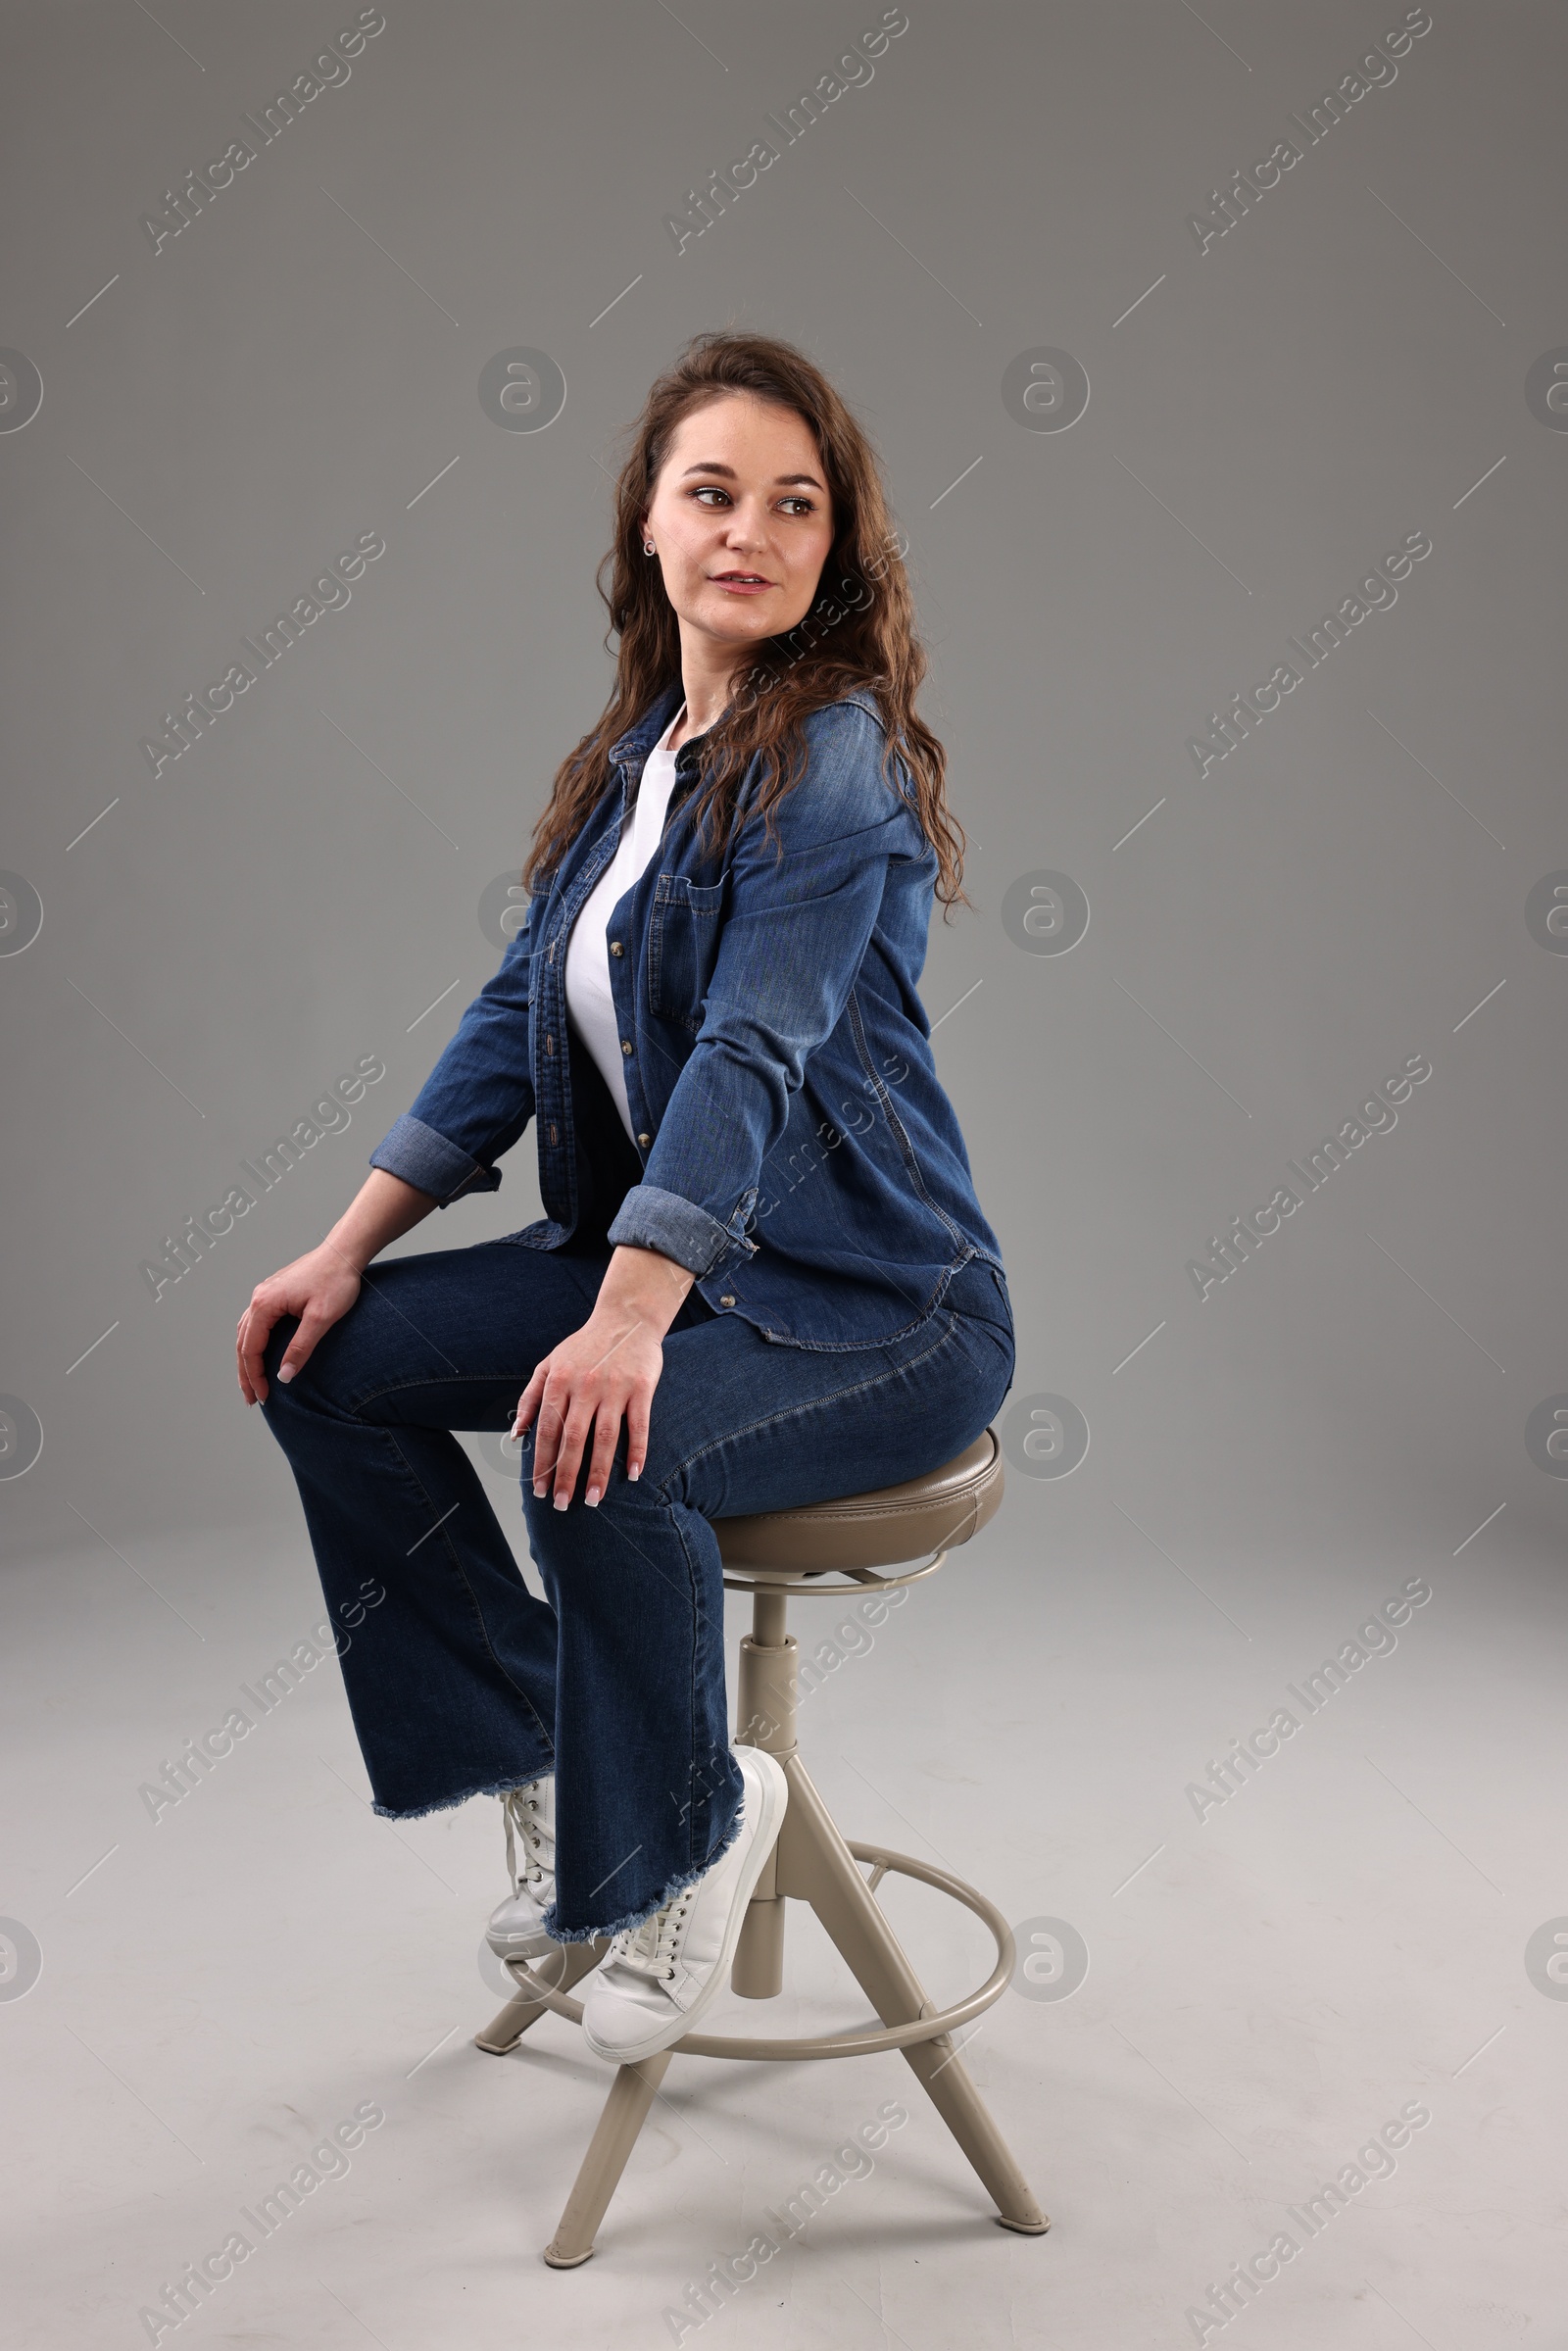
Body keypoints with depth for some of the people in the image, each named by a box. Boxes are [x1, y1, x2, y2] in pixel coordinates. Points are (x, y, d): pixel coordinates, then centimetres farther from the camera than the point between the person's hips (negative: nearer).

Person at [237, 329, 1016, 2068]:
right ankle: (539, 1744, 13)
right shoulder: (636, 754, 10)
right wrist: (347, 1249, 3)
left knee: (599, 1449, -34)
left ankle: (686, 1826, -4)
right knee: (328, 1358, 1)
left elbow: (755, 1049, -27)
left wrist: (631, 1321, -38)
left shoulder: (836, 759, -15)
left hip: (869, 1302, -8)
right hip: (661, 1246, 8)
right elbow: (520, 1014, 9)